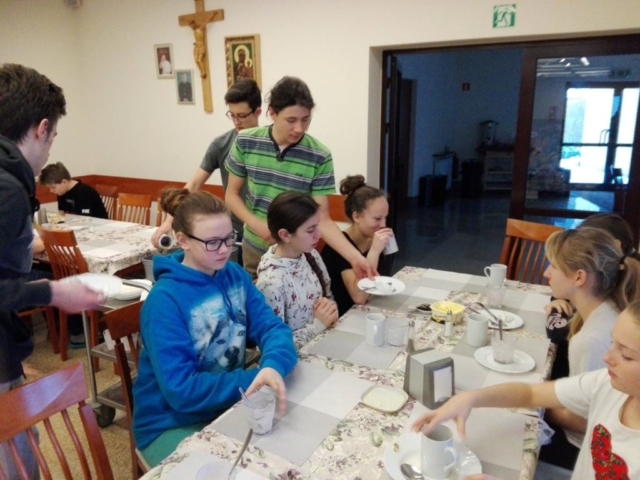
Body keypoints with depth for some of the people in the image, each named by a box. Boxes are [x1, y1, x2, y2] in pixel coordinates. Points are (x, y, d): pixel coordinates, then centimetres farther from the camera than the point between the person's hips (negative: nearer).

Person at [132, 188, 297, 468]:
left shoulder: (235, 275, -4)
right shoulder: (164, 300, -22)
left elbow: (271, 327, -10)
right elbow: (180, 390, -24)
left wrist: (274, 365, -32)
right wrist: (253, 379, -28)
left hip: (230, 406, 5)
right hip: (172, 424, -5)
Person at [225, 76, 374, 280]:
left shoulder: (320, 157, -15)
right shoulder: (245, 143, -9)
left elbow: (322, 219, -14)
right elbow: (232, 194, 0)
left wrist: (355, 257, -26)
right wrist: (257, 225, -16)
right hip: (255, 248, 2)